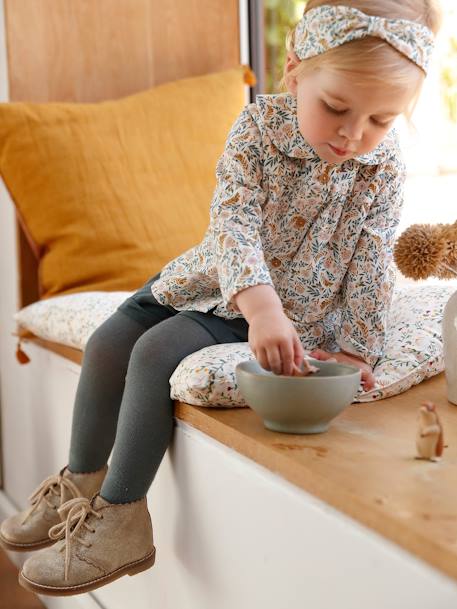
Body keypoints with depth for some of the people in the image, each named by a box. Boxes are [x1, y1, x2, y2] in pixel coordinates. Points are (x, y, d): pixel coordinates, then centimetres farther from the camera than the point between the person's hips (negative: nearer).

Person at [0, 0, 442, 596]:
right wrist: (259, 301, -44)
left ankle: (120, 517, -13)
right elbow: (234, 218, -28)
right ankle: (82, 481, 17)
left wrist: (357, 347, -16)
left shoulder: (384, 169, -16)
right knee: (107, 342, -1)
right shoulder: (259, 124, -17)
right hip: (214, 278, 4)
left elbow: (370, 266, -10)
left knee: (156, 352, -23)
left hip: (291, 302, -4)